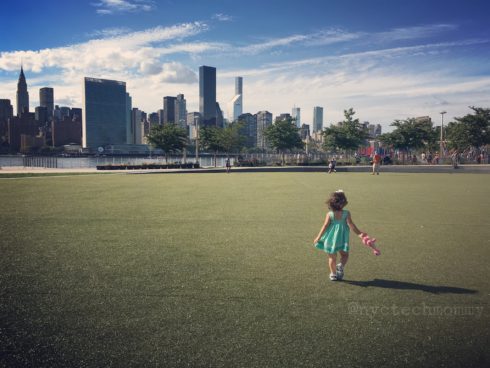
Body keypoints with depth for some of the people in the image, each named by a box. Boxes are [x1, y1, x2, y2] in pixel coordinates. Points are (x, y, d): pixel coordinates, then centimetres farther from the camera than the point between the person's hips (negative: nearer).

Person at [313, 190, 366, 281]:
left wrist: (318, 237, 0)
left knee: (332, 257, 14)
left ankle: (333, 274, 19)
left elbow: (325, 226, -8)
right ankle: (341, 266, -9)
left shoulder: (329, 214, -8)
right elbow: (351, 225, -12)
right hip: (342, 239, -1)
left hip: (331, 239, 1)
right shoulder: (346, 213, -10)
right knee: (344, 254, 18)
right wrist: (359, 233, -1)